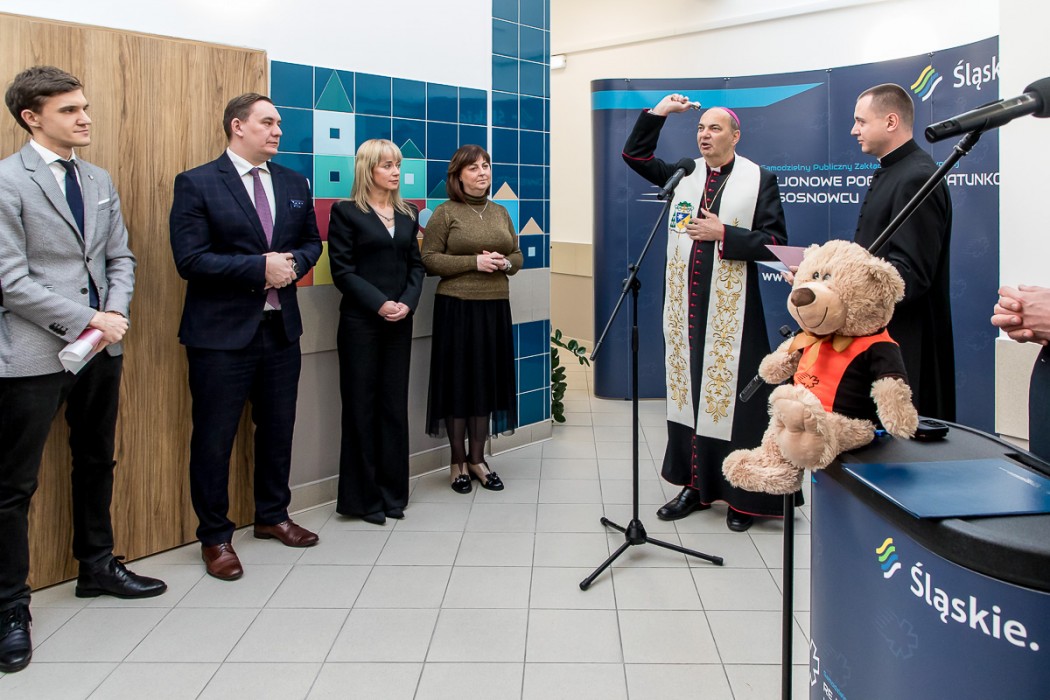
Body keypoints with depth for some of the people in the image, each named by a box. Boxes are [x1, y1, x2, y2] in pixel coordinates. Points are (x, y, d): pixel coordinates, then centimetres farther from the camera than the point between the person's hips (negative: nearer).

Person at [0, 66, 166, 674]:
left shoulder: (99, 181, 10)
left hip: (102, 346, 7)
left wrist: (116, 312, -6)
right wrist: (86, 321, -16)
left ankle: (97, 566, 36)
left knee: (97, 462, 19)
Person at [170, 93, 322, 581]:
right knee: (214, 437, 2)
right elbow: (189, 259, -15)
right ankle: (215, 537, 18)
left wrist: (293, 264, -7)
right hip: (221, 332, -5)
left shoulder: (293, 184, 10)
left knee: (278, 429, 16)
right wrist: (259, 268, -19)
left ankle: (272, 516, 34)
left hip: (281, 328, 6)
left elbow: (311, 241, 16)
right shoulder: (196, 184, -8)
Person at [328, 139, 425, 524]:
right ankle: (362, 496, 11)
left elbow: (416, 265, 10)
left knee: (395, 405, 8)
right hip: (360, 321, -4)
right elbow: (342, 270, -8)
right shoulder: (346, 212, -2)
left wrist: (408, 303, -8)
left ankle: (392, 492, 18)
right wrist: (379, 304, -18)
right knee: (362, 406, 2)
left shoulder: (407, 214, 13)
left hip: (400, 321, 5)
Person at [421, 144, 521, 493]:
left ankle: (477, 458, 20)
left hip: (495, 308, 5)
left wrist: (505, 263, -6)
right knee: (459, 382, 2)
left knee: (487, 382, 8)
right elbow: (429, 259, -9)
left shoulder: (500, 212, 13)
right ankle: (458, 461, 15)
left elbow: (518, 255, 17)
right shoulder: (445, 213, -3)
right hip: (457, 308, -5)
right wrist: (475, 262, -17)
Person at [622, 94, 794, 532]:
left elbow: (775, 243, -5)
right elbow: (634, 154, 19)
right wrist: (658, 112, 9)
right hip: (685, 306, 5)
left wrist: (723, 233, -13)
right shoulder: (684, 174, 12)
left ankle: (743, 495, 6)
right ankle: (695, 485, 20)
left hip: (731, 310, -4)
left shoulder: (759, 180, 0)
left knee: (732, 395, -4)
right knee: (687, 391, 9)